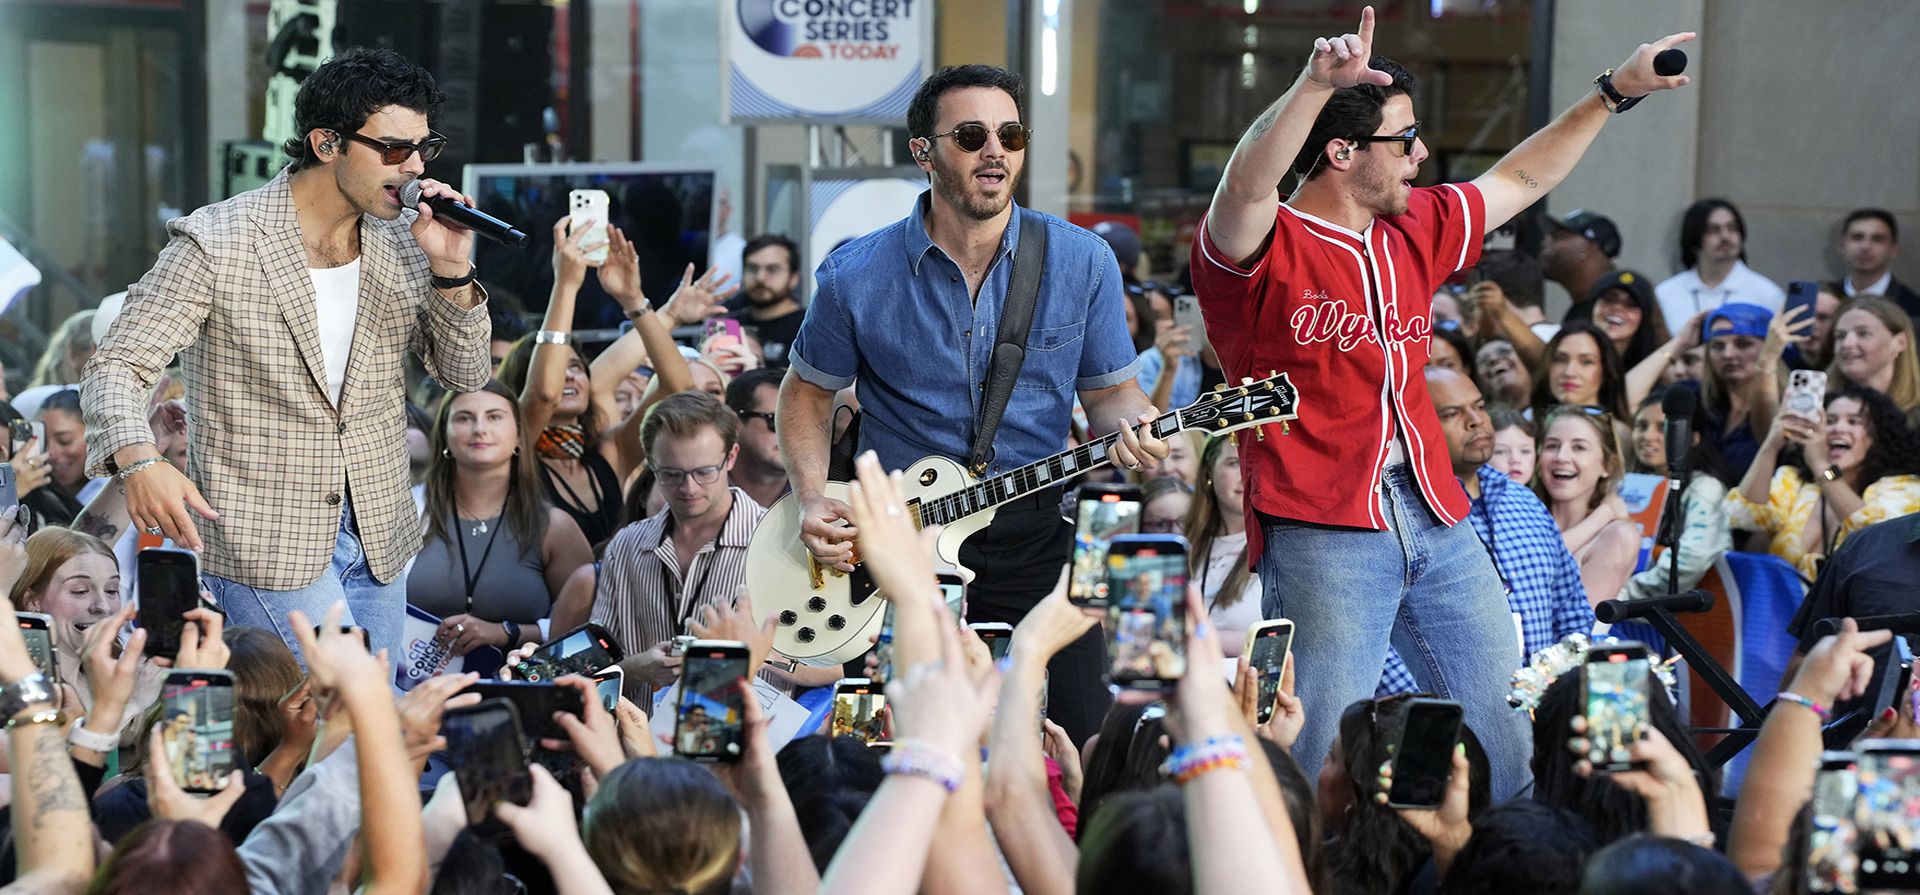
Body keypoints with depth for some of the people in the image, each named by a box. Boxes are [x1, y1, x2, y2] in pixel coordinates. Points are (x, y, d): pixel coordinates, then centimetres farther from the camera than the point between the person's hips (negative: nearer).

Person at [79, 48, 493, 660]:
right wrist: (139, 462, -34)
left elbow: (465, 374, 6)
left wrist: (450, 269, -12)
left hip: (377, 536, 7)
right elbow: (116, 368, -13)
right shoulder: (216, 244, -13)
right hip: (265, 544, -6)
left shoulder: (402, 242, 4)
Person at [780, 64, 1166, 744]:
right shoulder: (856, 278, -3)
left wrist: (1132, 426, -15)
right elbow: (807, 390, 11)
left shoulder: (1083, 263, -1)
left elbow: (1111, 388, 9)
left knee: (1084, 744, -3)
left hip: (1031, 537, 1)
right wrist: (813, 500, -4)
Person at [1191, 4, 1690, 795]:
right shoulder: (1262, 247, -8)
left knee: (1504, 726, 13)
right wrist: (1317, 83, -44)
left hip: (1436, 517, 8)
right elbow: (1246, 184, -30)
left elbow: (1518, 181, 29)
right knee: (1320, 758, -11)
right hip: (1323, 530, -8)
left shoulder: (1414, 230, 16)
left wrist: (1614, 92, 29)